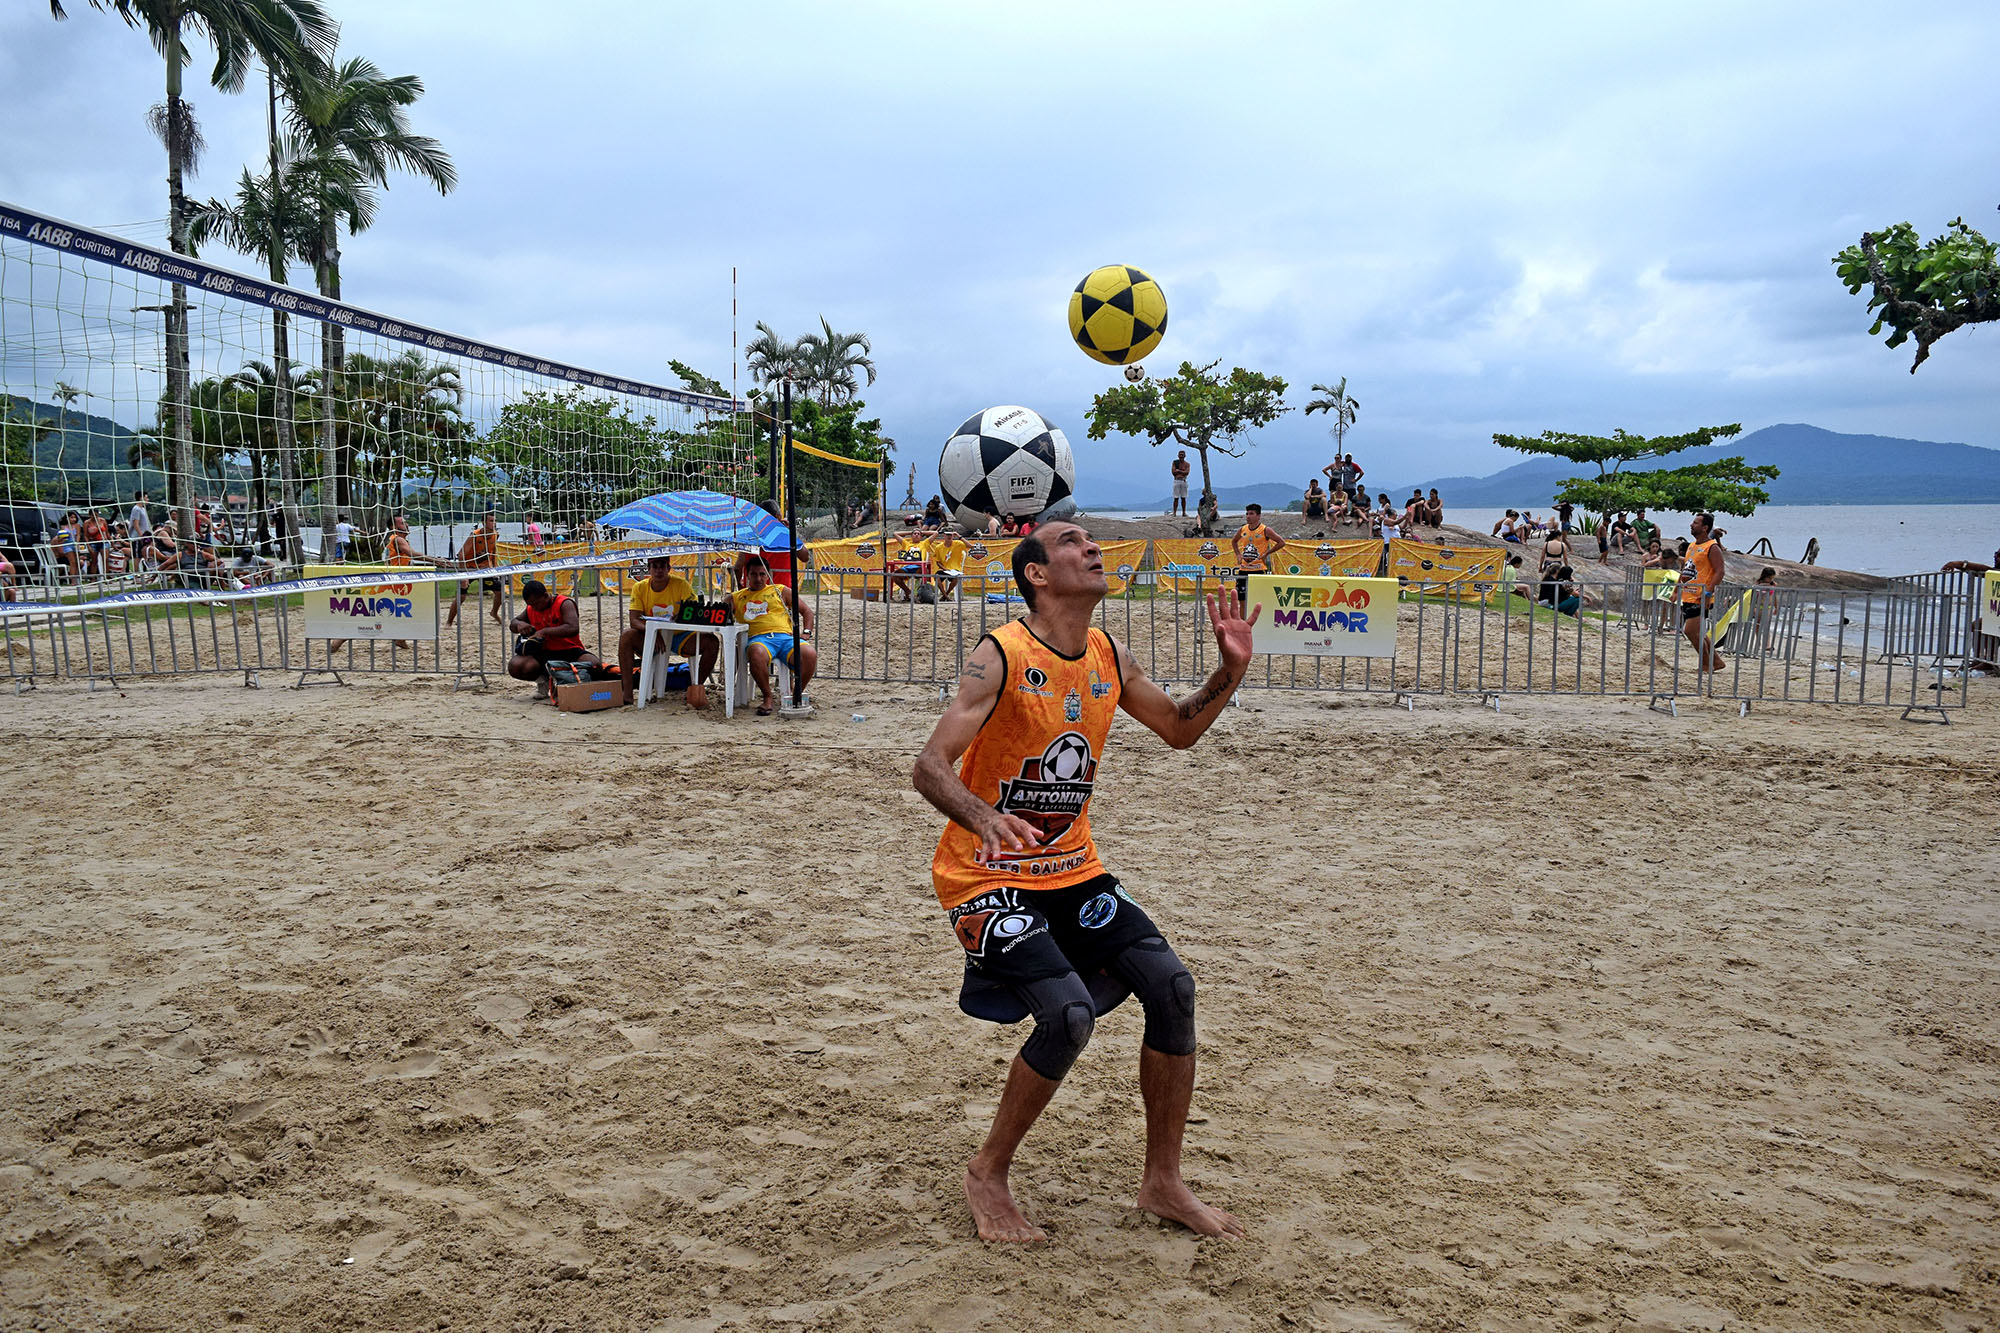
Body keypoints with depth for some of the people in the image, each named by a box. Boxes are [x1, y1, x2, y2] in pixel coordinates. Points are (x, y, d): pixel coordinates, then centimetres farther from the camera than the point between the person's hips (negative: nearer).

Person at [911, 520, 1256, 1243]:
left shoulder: (1109, 657, 3)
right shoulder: (1001, 655, -17)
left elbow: (1180, 730, 18)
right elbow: (929, 767, -24)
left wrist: (1230, 670, 1)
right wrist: (983, 817, -44)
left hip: (1072, 869, 7)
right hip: (987, 876, -6)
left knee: (1171, 986, -7)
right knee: (1069, 1013, -23)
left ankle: (1162, 1181, 11)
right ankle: (987, 1175, 3)